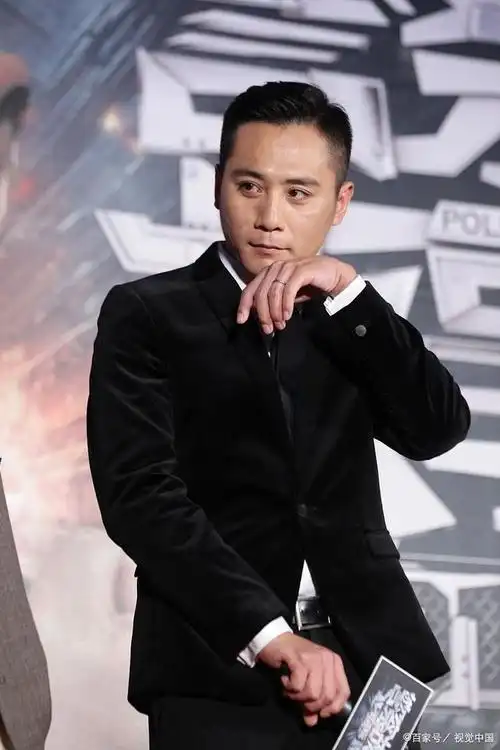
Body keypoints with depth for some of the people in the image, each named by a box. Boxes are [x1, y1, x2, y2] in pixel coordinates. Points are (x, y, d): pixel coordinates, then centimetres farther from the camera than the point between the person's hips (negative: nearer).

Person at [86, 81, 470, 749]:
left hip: (371, 662, 3)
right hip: (221, 675, -3)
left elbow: (439, 430, -1)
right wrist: (270, 634, -19)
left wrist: (347, 292, -10)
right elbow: (140, 495, -10)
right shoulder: (146, 314, 2)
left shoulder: (347, 319, 14)